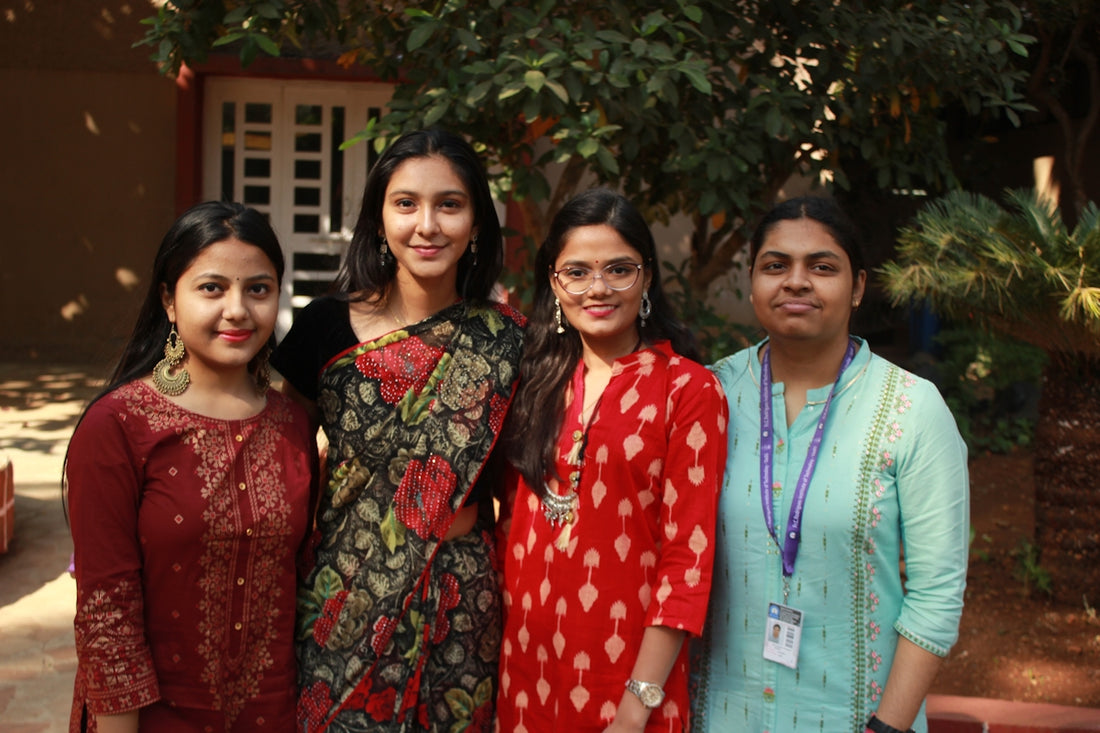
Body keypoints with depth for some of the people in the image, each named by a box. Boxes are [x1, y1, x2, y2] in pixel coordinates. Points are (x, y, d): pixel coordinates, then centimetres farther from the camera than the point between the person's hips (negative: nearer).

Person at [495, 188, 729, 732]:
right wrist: (507, 640, 2)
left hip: (623, 662, -4)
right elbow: (513, 517, 11)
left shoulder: (689, 390, -8)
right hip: (528, 660, 4)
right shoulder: (538, 380, 6)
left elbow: (688, 554, -12)